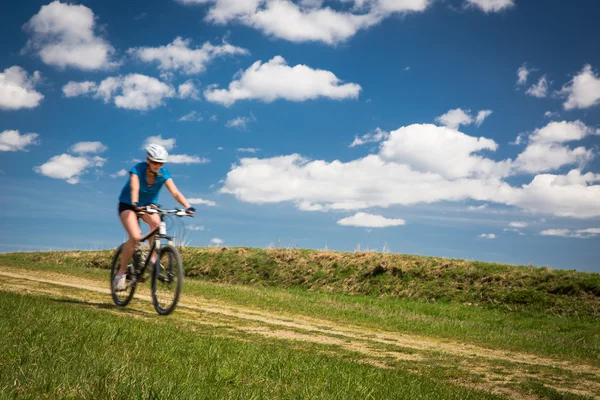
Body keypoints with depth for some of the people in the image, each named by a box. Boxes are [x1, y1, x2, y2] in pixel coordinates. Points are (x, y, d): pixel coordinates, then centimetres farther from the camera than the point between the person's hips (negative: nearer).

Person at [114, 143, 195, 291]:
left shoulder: (163, 174, -16)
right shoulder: (137, 169, -25)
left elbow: (175, 192, -27)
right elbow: (134, 188, -41)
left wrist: (188, 206, -44)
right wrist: (135, 204, -62)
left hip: (148, 205, 3)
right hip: (128, 205, -3)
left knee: (156, 222, -33)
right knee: (135, 237, -25)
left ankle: (153, 259, -20)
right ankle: (121, 273, -9)